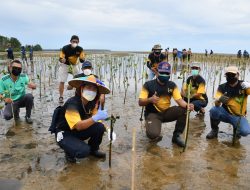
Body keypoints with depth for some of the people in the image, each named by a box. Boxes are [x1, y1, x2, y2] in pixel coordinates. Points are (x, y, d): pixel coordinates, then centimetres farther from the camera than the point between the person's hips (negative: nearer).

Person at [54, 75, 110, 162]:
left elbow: (93, 120, -6)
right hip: (65, 134, -6)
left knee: (100, 127, -18)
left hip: (79, 131, 7)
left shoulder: (92, 103, -8)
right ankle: (70, 152, 4)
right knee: (84, 150, -31)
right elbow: (78, 126, -37)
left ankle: (93, 149, 9)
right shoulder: (72, 104, -29)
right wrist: (96, 117, -48)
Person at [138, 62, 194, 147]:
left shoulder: (172, 85, 0)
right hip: (152, 114, -4)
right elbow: (140, 102, -12)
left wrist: (187, 105, -31)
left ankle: (176, 135, -3)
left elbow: (179, 100, -9)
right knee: (153, 134, -31)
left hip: (166, 112, 4)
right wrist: (150, 100, -33)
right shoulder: (148, 85, -10)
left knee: (184, 110, -20)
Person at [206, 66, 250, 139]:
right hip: (226, 113, 1)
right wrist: (219, 99, -38)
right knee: (214, 110, -30)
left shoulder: (243, 85, -6)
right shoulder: (222, 87, -5)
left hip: (239, 116, 0)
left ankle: (236, 127, 10)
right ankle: (214, 130, -3)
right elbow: (217, 104, -14)